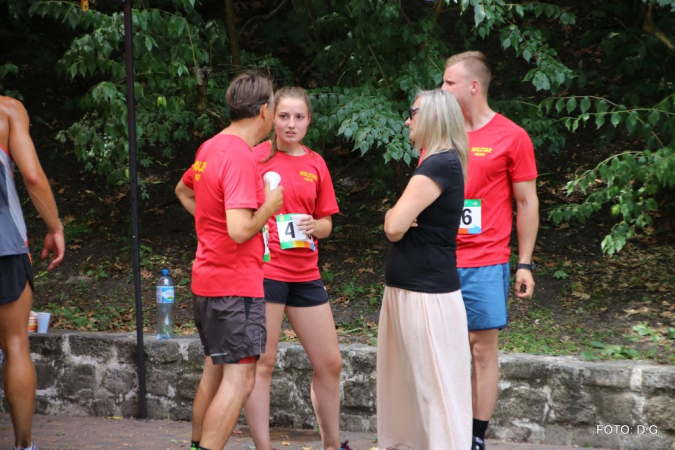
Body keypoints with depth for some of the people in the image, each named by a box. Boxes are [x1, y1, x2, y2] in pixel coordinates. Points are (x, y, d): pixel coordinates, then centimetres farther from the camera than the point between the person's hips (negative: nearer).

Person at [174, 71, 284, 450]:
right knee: (240, 380, -8)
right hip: (236, 284, -10)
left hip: (207, 280, 10)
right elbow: (240, 231, -27)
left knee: (215, 371, 19)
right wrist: (268, 207, -10)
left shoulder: (210, 148, 8)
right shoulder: (241, 158, -20)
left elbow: (184, 191, 28)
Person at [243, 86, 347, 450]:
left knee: (330, 364, 11)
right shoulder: (258, 157, -4)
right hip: (264, 270, -5)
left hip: (306, 274, 6)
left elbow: (326, 222, 14)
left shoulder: (316, 164, 9)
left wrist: (314, 226, -6)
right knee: (263, 364, -3)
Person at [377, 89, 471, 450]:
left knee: (434, 388, -5)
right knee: (404, 382, 16)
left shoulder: (440, 165, -17)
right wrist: (399, 217, -8)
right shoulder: (440, 163, 15)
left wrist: (394, 215, 0)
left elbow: (394, 226, -22)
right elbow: (398, 227, 14)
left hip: (426, 294, -10)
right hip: (407, 289, 10)